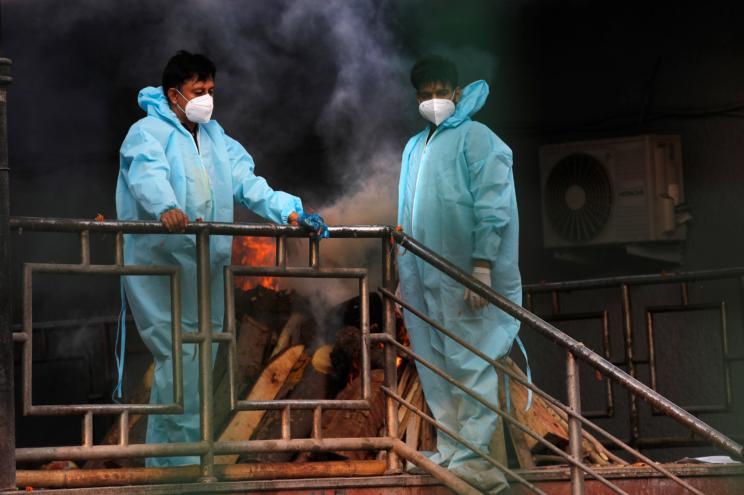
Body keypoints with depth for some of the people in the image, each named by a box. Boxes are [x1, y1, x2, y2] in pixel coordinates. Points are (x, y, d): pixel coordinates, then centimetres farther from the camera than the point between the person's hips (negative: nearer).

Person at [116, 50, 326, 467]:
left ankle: (165, 455, 20)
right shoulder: (149, 132, -6)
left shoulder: (214, 137, 17)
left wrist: (287, 210, -9)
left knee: (198, 354, 10)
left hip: (205, 266, 8)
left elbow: (246, 180, 7)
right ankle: (179, 457, -4)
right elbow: (148, 174, -27)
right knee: (181, 355, -12)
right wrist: (166, 208, -48)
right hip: (161, 264, -8)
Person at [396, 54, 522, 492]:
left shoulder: (476, 139, -5)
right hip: (425, 278, 8)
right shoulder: (415, 147, 18)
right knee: (436, 367, 9)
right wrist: (405, 275, 18)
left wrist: (482, 266, -21)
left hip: (464, 276, -8)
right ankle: (449, 450, 16)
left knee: (470, 363, -7)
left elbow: (492, 209, -13)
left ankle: (472, 454, -6)